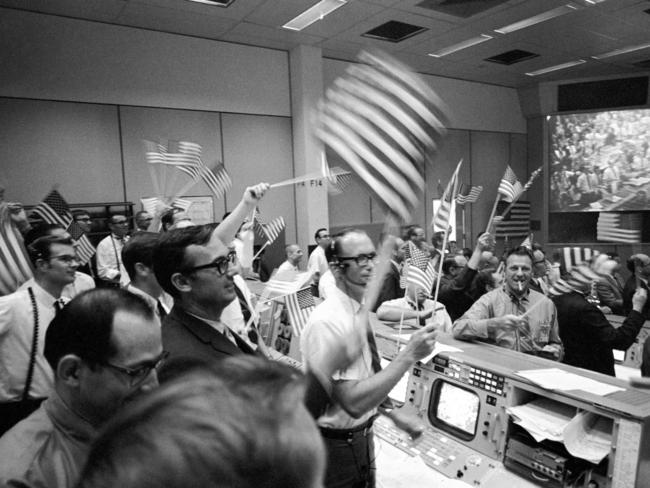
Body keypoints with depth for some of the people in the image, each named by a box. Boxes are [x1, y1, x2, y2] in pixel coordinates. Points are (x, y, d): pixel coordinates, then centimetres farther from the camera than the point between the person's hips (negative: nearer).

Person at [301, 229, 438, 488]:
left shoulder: (361, 310, 0)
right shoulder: (327, 323, -28)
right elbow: (353, 402, -32)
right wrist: (409, 354, -33)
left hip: (361, 434, 8)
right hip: (338, 444, -7)